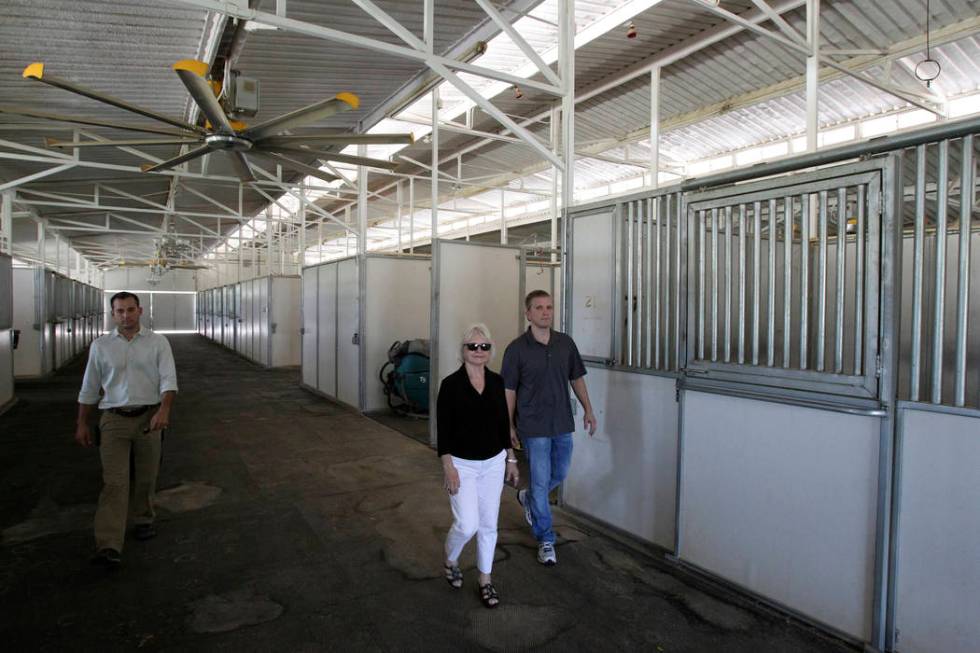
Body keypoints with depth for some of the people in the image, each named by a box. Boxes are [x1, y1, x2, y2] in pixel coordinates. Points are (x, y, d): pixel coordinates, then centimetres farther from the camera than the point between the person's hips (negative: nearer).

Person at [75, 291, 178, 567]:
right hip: (114, 420, 0)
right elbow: (89, 388, 12)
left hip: (149, 417, 0)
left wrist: (164, 410, -26)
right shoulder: (100, 346, 6)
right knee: (113, 482, -7)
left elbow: (169, 379, -10)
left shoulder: (157, 342, 0)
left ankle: (144, 520, 34)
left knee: (146, 477, 12)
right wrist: (82, 424, 11)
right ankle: (108, 546, -9)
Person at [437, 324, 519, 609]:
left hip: (493, 463, 4)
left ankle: (485, 580, 29)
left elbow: (503, 422, 7)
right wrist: (448, 467, -15)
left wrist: (511, 459, 8)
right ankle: (450, 561, 28)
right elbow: (442, 429, -12)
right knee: (467, 524, -4)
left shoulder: (496, 381, 0)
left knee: (488, 525, 11)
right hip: (462, 464, -4)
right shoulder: (451, 384, -13)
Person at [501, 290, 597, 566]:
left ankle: (528, 498, 47)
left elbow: (577, 378, 11)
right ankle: (546, 541, 17)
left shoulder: (565, 343, 1)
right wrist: (509, 426, -6)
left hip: (562, 424, 5)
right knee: (541, 482, 1)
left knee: (560, 474, 18)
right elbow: (509, 390, -6)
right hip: (534, 427, -4)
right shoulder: (517, 349, -11)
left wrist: (588, 410, 5)